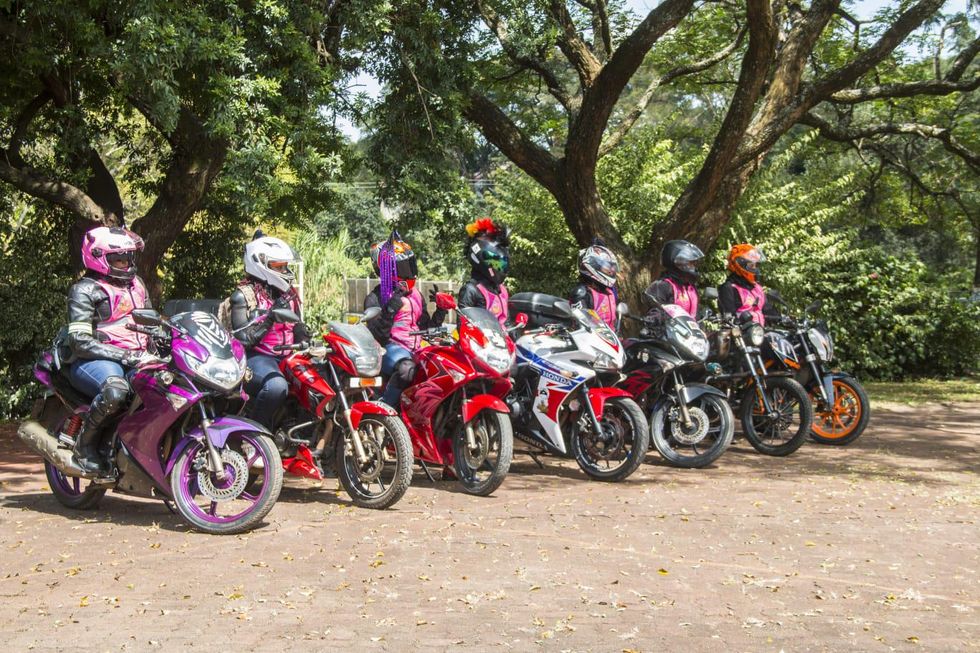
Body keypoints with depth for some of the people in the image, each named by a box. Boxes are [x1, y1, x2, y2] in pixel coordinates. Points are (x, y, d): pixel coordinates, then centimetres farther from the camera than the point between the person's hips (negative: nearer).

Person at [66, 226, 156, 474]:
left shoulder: (135, 284, 19)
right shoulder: (84, 291, -4)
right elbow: (80, 342, -14)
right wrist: (124, 356, -22)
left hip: (136, 358, 7)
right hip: (93, 361, -7)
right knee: (115, 390, -39)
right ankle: (85, 444, -15)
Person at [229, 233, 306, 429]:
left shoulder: (288, 293, 17)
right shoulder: (244, 295, -4)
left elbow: (298, 329, 27)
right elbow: (243, 338, -14)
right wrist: (269, 316, -22)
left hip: (288, 356, 8)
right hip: (258, 357, -7)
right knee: (276, 386, -37)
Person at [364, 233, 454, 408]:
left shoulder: (416, 295, 21)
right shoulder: (375, 298, 0)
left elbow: (426, 329, 26)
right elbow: (377, 336, -13)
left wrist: (441, 310, 13)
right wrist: (390, 310, -24)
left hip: (417, 348, 7)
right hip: (390, 348, -7)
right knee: (407, 369, -40)